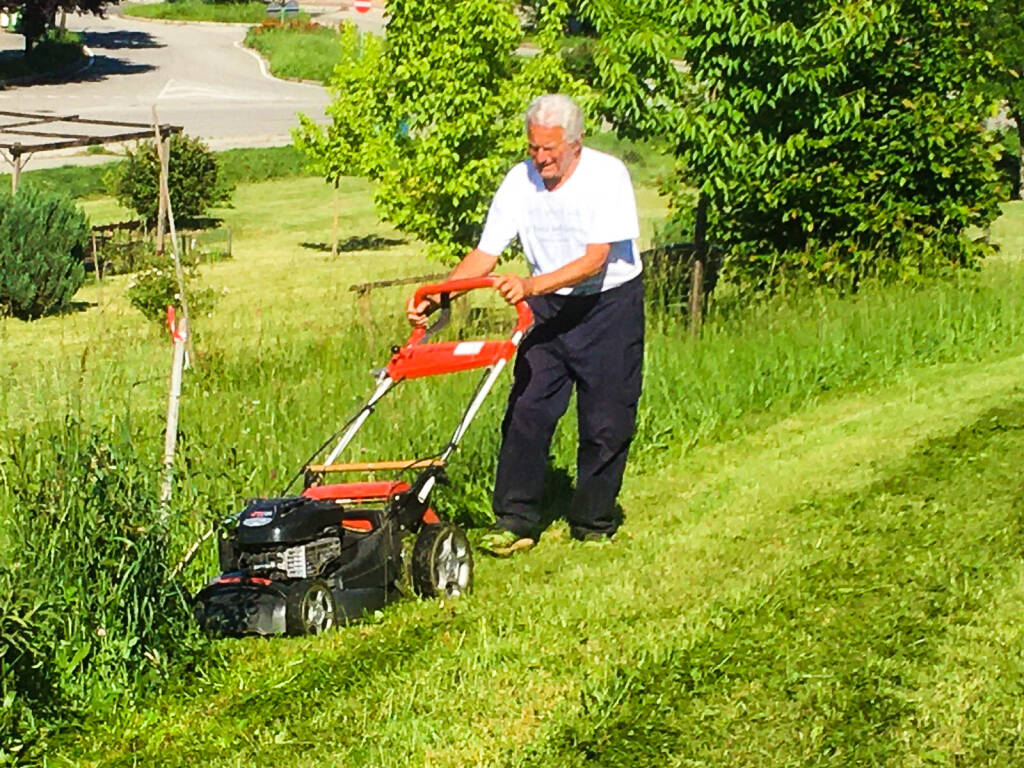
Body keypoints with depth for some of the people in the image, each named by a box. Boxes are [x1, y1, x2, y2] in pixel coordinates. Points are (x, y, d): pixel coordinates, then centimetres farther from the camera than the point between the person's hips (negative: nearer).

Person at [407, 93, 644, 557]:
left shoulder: (607, 176, -19)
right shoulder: (520, 181, -6)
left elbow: (595, 260, -26)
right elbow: (484, 256, -5)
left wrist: (532, 285, -38)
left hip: (610, 305, -4)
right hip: (549, 309, 4)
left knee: (606, 422, 0)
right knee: (526, 411, -5)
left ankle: (593, 520, 16)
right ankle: (515, 521, -1)